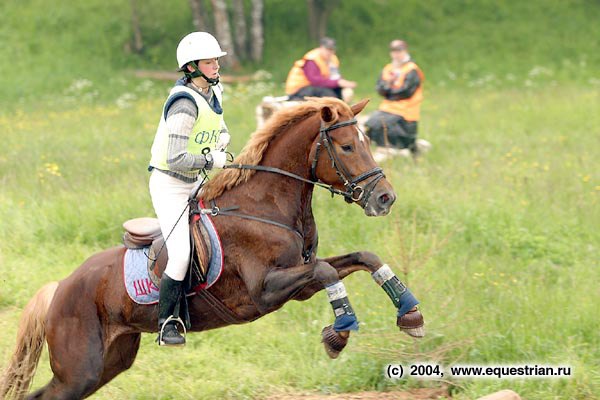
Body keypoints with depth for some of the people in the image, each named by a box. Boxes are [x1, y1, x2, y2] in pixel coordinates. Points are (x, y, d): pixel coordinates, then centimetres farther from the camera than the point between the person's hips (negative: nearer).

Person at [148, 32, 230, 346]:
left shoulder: (213, 92, 4)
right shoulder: (185, 103, -24)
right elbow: (176, 159, -29)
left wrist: (223, 136, 6)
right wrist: (211, 160, -17)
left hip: (193, 184, 9)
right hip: (169, 185, -9)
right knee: (181, 256, -18)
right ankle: (165, 324, -7)